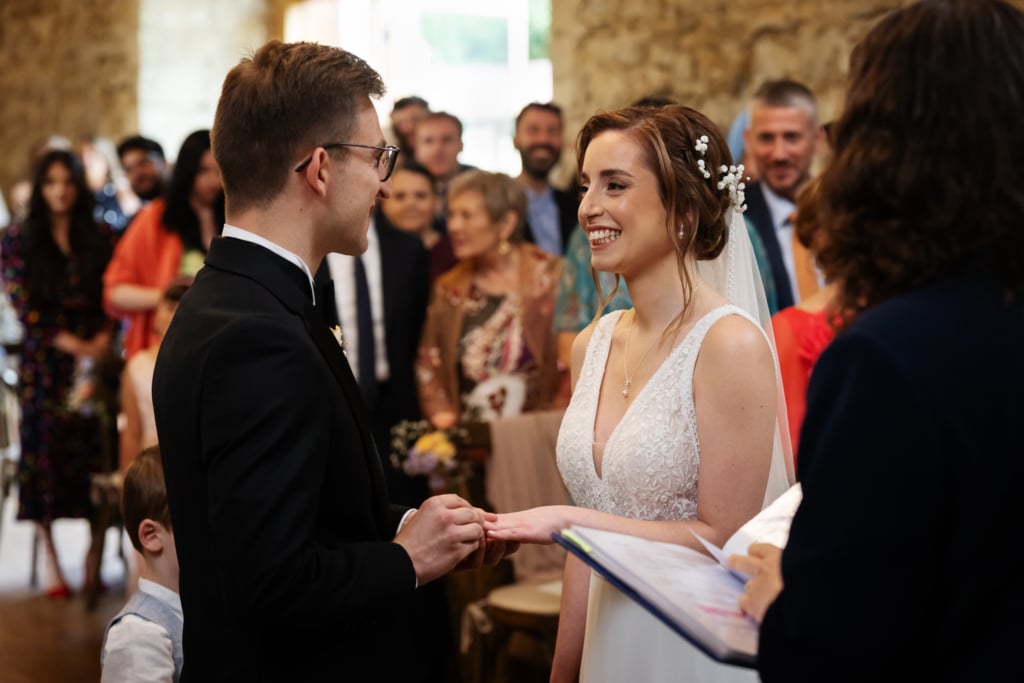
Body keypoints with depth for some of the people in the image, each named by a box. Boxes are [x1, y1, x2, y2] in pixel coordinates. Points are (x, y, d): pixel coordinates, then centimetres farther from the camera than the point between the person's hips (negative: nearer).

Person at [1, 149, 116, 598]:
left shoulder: (100, 238, 10)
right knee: (44, 453, -3)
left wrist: (101, 341, -11)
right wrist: (73, 344, -11)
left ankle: (96, 552, 0)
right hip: (44, 363, -1)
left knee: (96, 450, -6)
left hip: (95, 356, 1)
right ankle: (49, 557, 4)